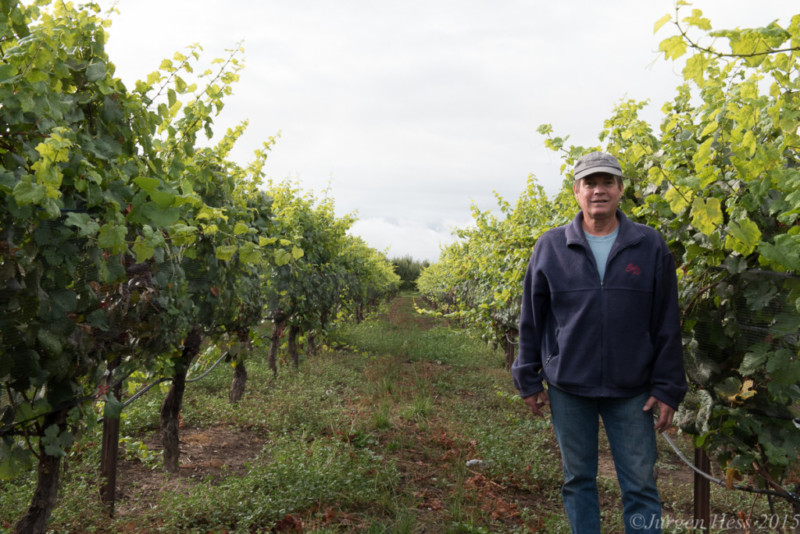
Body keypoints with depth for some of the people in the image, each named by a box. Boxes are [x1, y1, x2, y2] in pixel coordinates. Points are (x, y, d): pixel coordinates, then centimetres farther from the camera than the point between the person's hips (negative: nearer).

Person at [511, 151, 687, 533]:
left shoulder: (651, 246, -1)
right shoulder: (550, 247, 0)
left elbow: (667, 325, 1)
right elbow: (531, 320, 4)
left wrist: (667, 389, 0)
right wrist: (528, 381, 4)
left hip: (631, 391, 0)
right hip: (568, 389, 1)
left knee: (640, 485, 7)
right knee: (578, 480, 13)